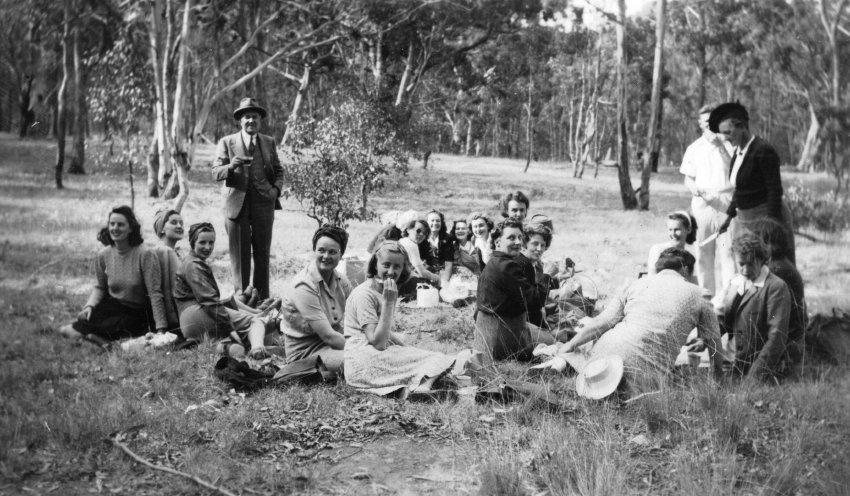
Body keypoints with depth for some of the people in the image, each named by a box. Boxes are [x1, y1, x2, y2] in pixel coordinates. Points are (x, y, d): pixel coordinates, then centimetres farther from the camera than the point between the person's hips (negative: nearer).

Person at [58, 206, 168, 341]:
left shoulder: (145, 255, -18)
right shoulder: (103, 255, -2)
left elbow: (155, 293, -19)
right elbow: (100, 287, 13)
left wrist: (161, 329, -23)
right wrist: (89, 305, -8)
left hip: (136, 313, -6)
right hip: (112, 306, 6)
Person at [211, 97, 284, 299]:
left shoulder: (269, 142, 11)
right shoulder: (227, 142, 4)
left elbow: (278, 170, 18)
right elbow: (215, 173, -2)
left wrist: (276, 188, -1)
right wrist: (231, 166, -23)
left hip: (263, 204, 2)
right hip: (237, 204, -2)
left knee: (262, 253, 6)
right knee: (239, 254, 0)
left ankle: (262, 299, 13)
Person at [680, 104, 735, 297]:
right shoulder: (694, 148, 14)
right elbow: (688, 178, 13)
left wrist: (720, 147, -7)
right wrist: (694, 188, -7)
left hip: (725, 202, -2)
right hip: (702, 202, 2)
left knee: (727, 250, -9)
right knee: (703, 252, 3)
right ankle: (706, 294, 11)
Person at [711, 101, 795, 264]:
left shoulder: (763, 151, -17)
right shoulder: (738, 151, 9)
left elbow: (775, 191, -18)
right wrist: (730, 216, 19)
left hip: (765, 216, -9)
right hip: (743, 219, 9)